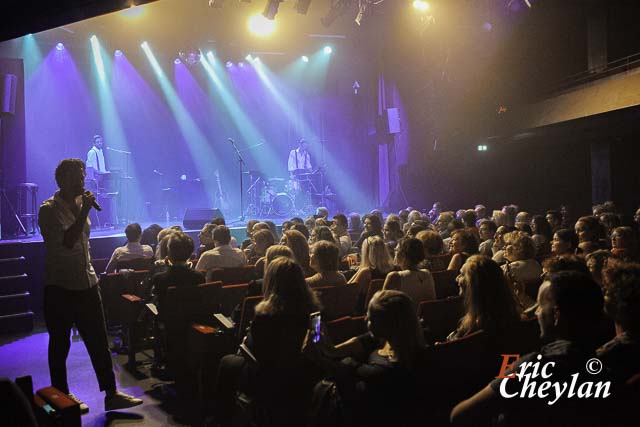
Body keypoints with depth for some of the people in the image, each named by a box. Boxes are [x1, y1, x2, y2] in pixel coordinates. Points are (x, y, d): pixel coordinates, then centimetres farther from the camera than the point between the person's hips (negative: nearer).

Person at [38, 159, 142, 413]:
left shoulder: (80, 203, 10)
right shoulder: (49, 209, -11)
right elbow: (66, 242, -23)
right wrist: (84, 212, -23)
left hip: (87, 283, 6)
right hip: (60, 287, -6)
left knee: (99, 341, 7)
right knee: (60, 344, 8)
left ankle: (111, 394, 14)